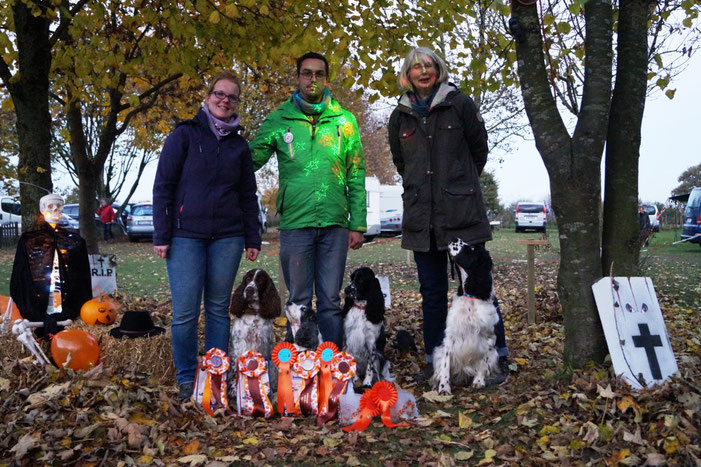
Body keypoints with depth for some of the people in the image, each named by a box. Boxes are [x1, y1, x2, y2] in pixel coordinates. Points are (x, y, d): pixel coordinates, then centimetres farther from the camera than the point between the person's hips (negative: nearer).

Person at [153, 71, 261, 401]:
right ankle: (186, 379, 12)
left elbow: (248, 196, 16)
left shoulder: (239, 145, 14)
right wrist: (161, 235, -6)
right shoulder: (185, 135, 3)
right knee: (185, 311, -4)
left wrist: (252, 238, 10)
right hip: (186, 236, -3)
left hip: (227, 237, 3)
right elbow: (163, 186, 0)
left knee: (219, 309, 7)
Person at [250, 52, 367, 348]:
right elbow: (250, 160, 6)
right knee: (298, 302, 7)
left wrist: (358, 224, 2)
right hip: (295, 223, -1)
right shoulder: (279, 119, 6)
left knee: (330, 301, 7)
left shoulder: (344, 120, 8)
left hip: (334, 224, 1)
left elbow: (356, 177, 7)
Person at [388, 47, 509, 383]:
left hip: (462, 213, -3)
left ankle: (498, 357, 12)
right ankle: (435, 360, 20)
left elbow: (479, 150, 9)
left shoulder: (460, 104, 1)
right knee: (432, 292, 10)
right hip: (421, 216, 4)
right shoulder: (400, 116, 10)